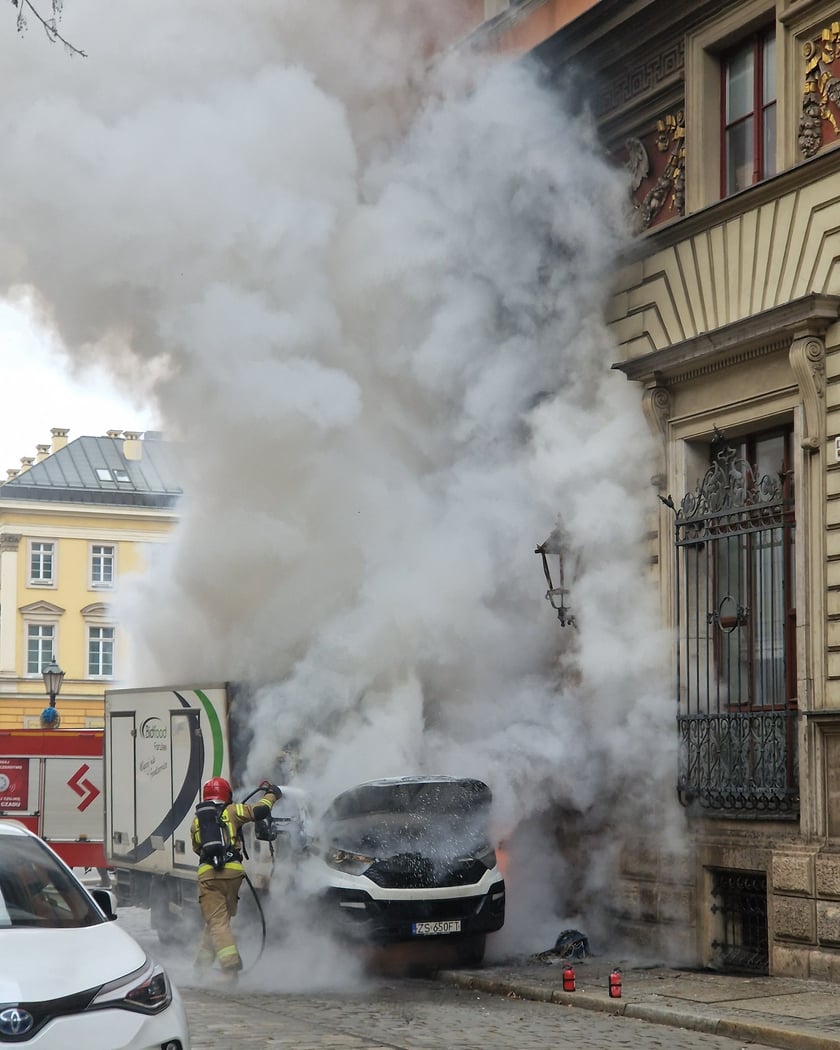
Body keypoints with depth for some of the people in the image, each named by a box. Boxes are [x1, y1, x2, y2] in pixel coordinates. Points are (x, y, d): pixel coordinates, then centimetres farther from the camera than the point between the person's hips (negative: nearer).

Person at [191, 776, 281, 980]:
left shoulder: (197, 820, 20)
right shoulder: (231, 812, 10)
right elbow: (259, 811, 2)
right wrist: (271, 794, 20)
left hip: (207, 873, 0)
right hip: (232, 871, 0)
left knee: (216, 921, -4)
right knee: (221, 919, 16)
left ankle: (230, 963, -19)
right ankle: (203, 962, 19)